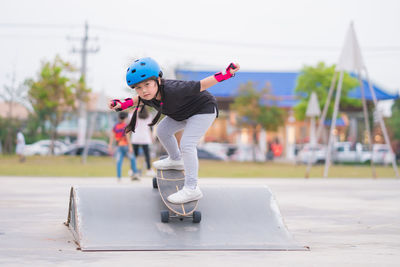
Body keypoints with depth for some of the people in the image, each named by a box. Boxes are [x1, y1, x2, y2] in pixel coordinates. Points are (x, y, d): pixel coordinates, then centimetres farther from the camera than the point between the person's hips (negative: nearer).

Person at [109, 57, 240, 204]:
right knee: (163, 131, 16)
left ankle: (192, 189, -15)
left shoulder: (172, 90, -40)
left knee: (187, 145, -19)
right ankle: (175, 160, 43)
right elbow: (140, 99, 10)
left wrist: (225, 74, -50)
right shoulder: (148, 96, -17)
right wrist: (122, 105, -3)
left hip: (204, 109, -9)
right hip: (183, 113, 9)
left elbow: (201, 85, -41)